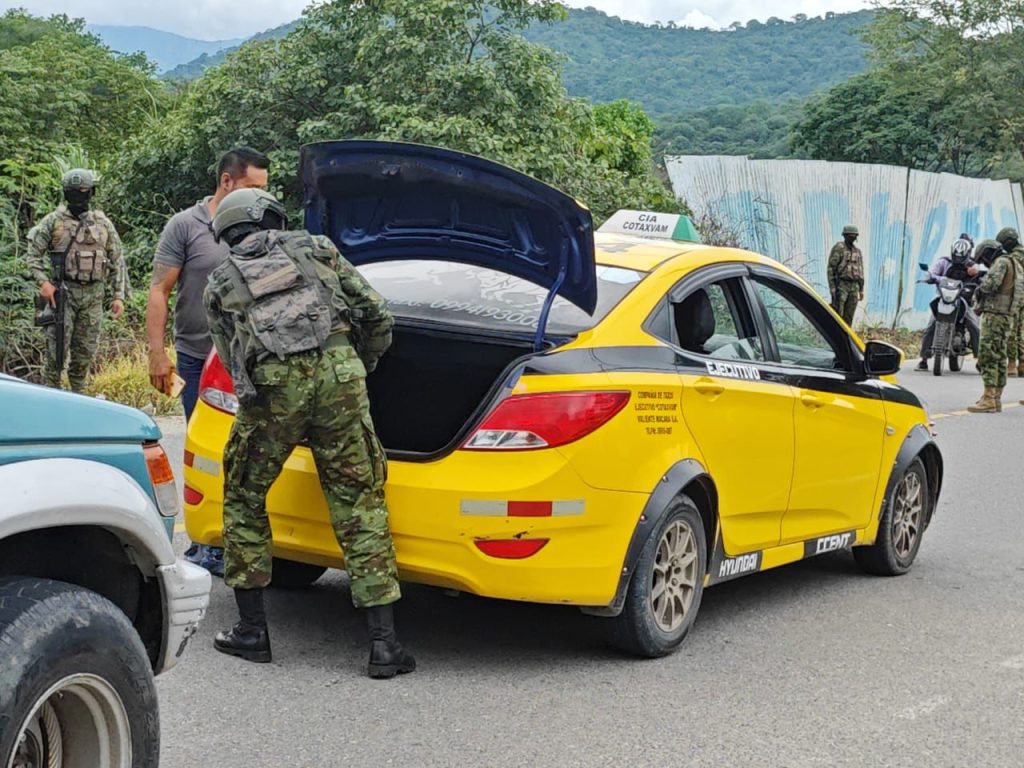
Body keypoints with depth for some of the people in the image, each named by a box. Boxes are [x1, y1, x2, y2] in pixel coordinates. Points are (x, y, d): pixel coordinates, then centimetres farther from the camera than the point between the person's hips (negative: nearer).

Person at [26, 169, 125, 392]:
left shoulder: (103, 223, 8)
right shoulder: (53, 221, 0)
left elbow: (117, 261, 10)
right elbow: (34, 253, 1)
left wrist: (118, 296, 4)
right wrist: (43, 282, -13)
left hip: (93, 295, 3)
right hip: (62, 292, -3)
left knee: (86, 350, 8)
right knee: (57, 347, -5)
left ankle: (77, 395, 22)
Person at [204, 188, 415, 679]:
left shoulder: (219, 283, 25)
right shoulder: (316, 248, 25)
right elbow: (377, 317, 21)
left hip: (272, 385, 0)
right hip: (338, 370, 1)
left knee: (244, 499, 20)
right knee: (359, 505, 6)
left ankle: (252, 629, 23)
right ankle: (384, 644, 4)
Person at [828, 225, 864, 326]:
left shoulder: (857, 251, 14)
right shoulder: (838, 248, -6)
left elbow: (860, 271, 17)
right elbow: (831, 268, -10)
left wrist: (861, 290, 12)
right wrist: (832, 287, -17)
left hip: (854, 287, 6)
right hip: (841, 285, -6)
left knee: (848, 316, 3)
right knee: (837, 315, -9)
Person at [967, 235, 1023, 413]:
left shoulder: (1002, 262, -8)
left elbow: (991, 283, -22)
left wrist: (980, 288, -1)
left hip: (994, 314, -10)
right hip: (1006, 316, 10)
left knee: (987, 357, -13)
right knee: (999, 358, 12)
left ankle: (988, 400, -18)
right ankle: (996, 398, 16)